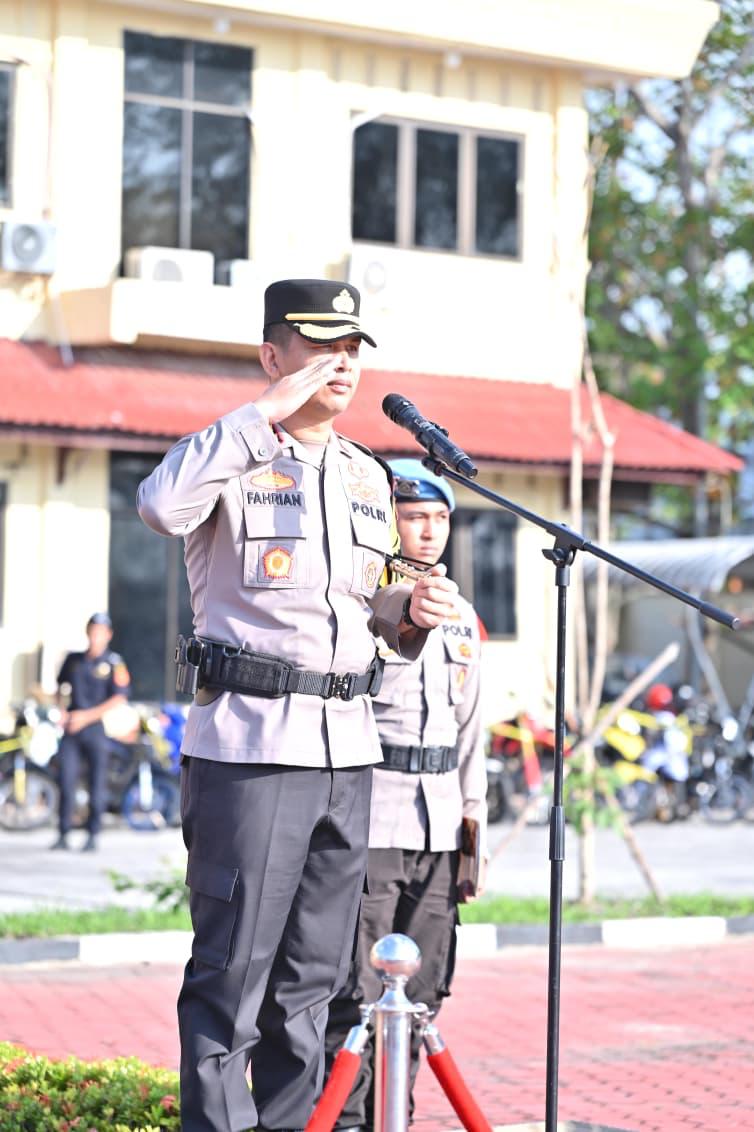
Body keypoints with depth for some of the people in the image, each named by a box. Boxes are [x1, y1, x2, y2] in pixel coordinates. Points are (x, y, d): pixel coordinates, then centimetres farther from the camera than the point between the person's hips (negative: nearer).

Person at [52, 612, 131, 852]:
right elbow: (61, 686, 23)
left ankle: (92, 836, 8)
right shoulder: (73, 659, 12)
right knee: (66, 781, -3)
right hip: (70, 729, 3)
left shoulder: (114, 663, -2)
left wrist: (87, 716, -13)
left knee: (97, 783, -1)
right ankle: (63, 835, 2)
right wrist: (62, 711, 4)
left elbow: (120, 698, -8)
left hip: (95, 728, -3)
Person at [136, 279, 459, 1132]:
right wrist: (268, 412, -21)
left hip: (348, 748, 7)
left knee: (313, 973, 12)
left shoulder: (369, 476, 18)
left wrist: (411, 614, 3)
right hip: (249, 746, -7)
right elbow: (161, 506, -26)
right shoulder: (235, 458, -3)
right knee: (233, 968, -5)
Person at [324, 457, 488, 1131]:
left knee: (422, 990, 9)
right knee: (355, 990, -8)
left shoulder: (462, 618, 17)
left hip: (438, 828, 7)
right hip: (366, 821, -6)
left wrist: (476, 823, 18)